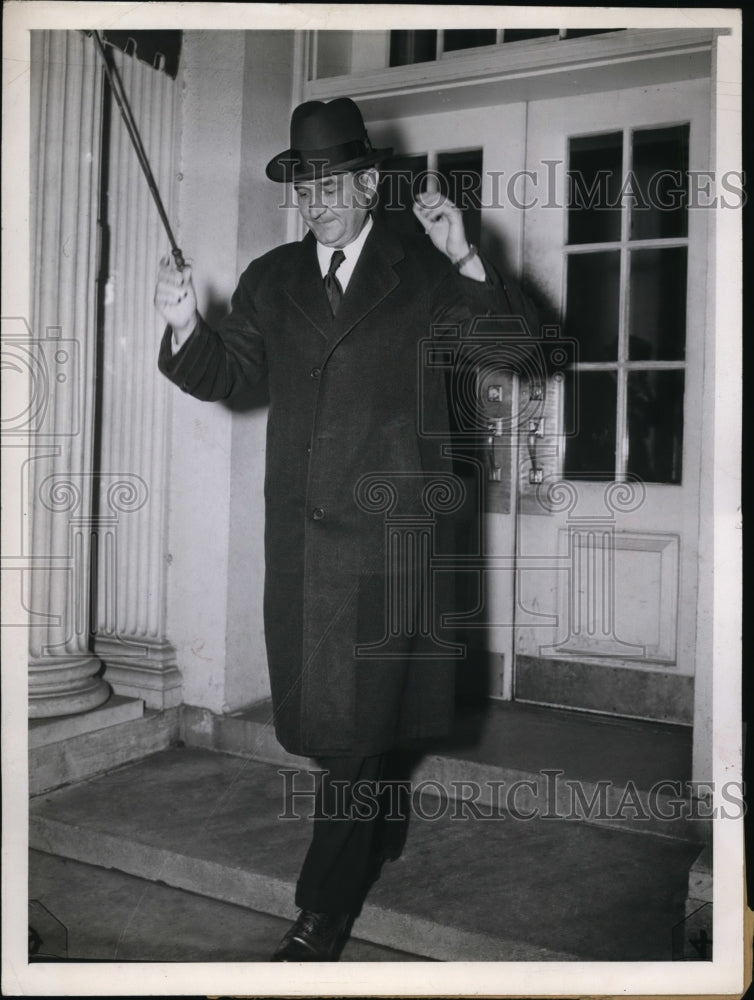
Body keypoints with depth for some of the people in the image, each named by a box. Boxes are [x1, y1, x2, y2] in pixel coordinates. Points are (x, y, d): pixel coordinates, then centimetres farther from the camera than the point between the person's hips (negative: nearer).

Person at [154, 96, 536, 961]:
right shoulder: (272, 278, 12)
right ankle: (368, 838, 39)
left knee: (357, 714, -2)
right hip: (301, 527, 4)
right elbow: (224, 374, 9)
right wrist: (185, 327, -11)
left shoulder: (423, 273, 2)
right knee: (322, 706, 14)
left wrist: (468, 262, -18)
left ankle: (325, 910, 9)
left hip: (391, 526, -4)